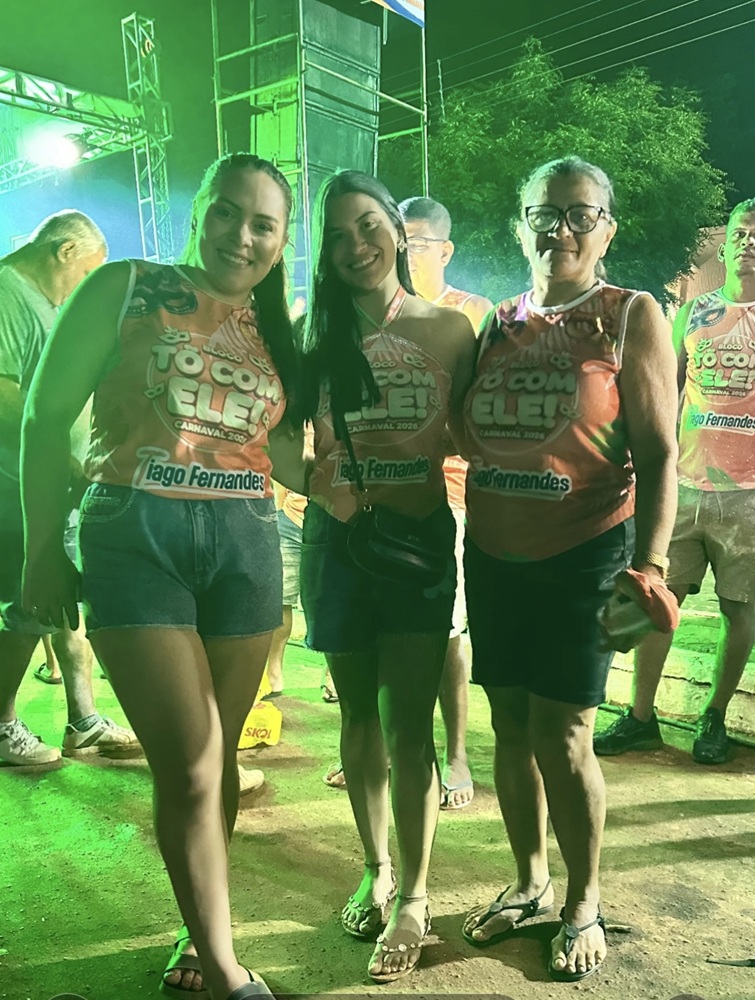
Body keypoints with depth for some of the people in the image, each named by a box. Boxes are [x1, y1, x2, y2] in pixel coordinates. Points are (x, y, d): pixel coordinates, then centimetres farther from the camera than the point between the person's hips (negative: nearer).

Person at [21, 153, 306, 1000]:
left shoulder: (273, 331, 13)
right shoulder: (126, 289, 2)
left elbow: (291, 460, 14)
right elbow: (47, 418, -1)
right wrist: (43, 551, -3)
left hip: (245, 543, 4)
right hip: (134, 538, -3)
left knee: (215, 757, 10)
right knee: (190, 763, -5)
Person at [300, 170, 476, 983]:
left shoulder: (448, 328, 0)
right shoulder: (315, 333, 5)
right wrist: (327, 492, -10)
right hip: (338, 539, 3)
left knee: (407, 725, -3)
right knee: (358, 716, 13)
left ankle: (414, 899, 14)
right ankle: (375, 871, 31)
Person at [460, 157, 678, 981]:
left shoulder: (632, 316, -3)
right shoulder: (497, 323, 10)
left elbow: (658, 454, -8)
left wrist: (651, 563, -17)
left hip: (583, 556, -4)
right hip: (493, 557, 5)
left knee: (561, 738, -1)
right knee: (510, 729, 11)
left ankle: (583, 906, 23)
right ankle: (529, 884, 32)